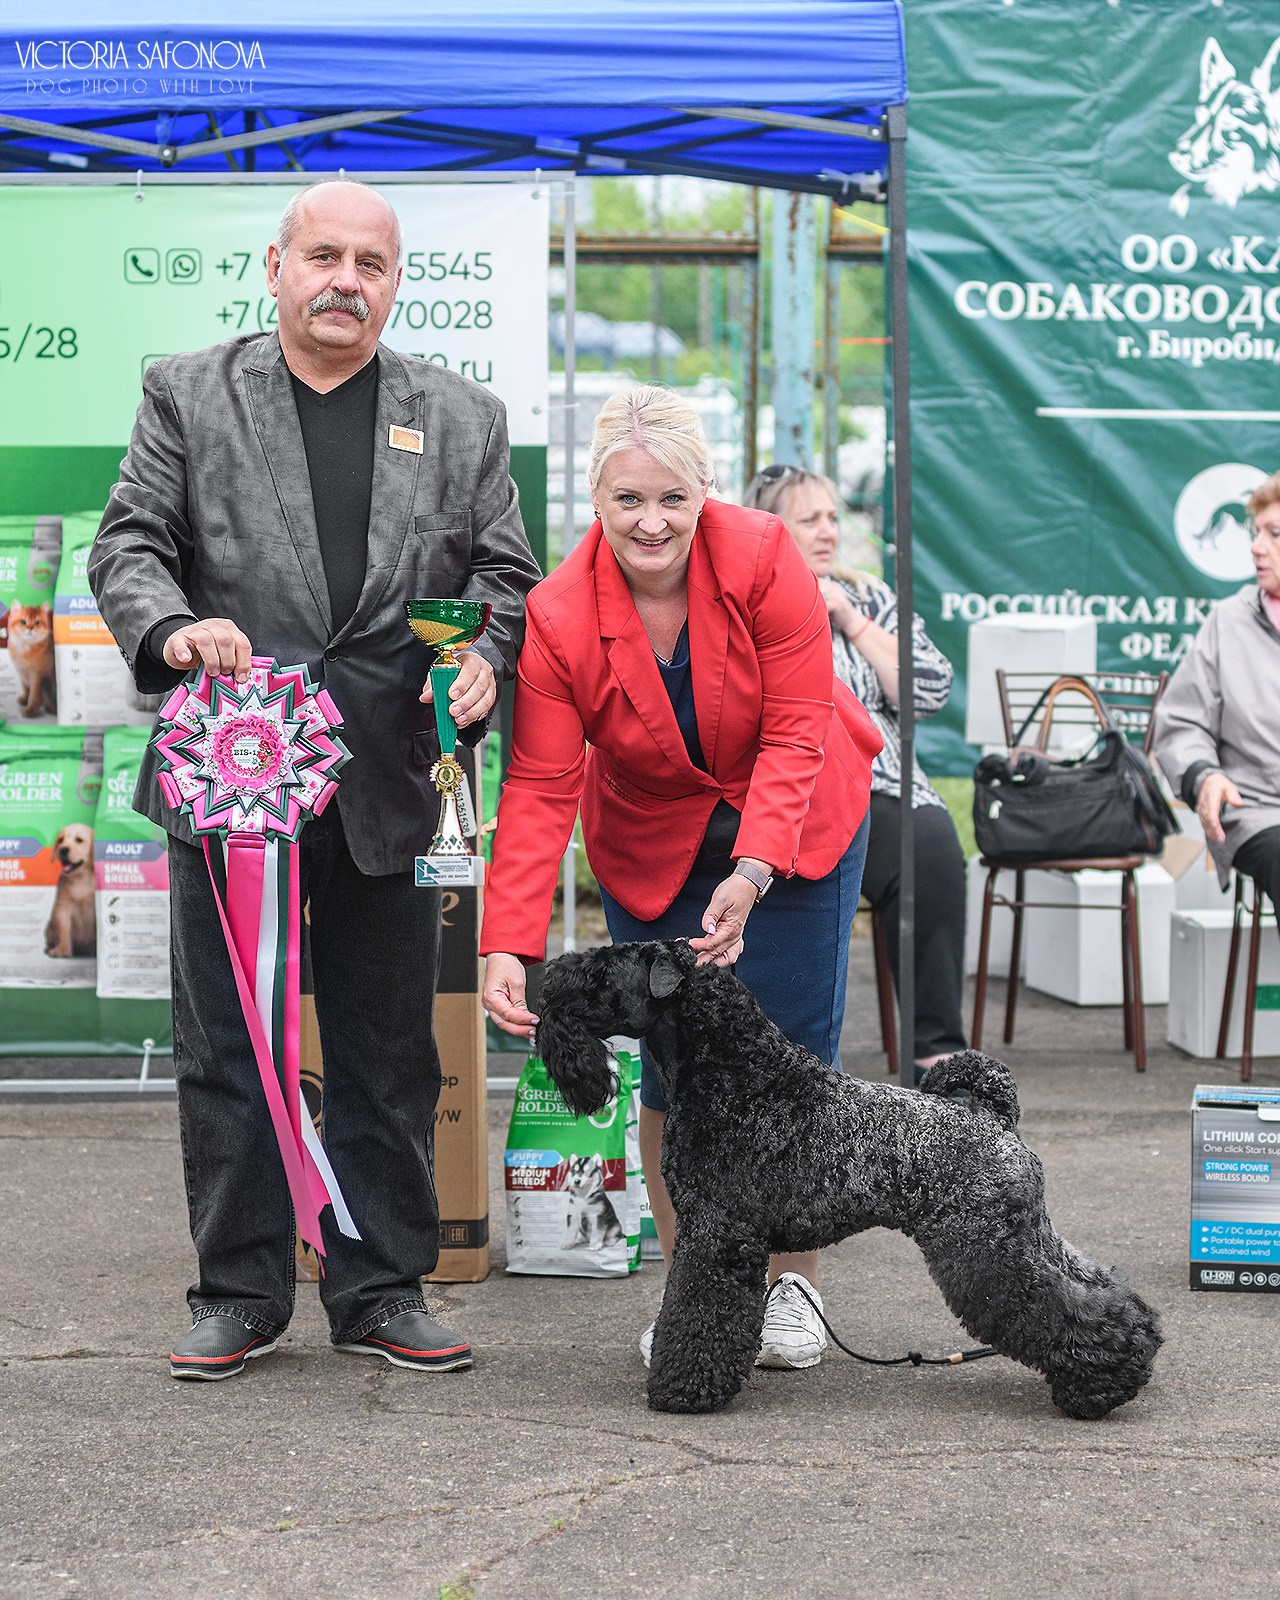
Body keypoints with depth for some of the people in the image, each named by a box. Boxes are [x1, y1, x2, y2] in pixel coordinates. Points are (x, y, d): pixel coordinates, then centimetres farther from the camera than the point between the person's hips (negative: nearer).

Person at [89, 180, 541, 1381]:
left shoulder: (462, 419, 12)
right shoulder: (188, 395, 8)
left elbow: (505, 573, 10)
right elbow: (127, 540, 3)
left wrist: (484, 661, -10)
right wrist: (174, 627, -17)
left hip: (388, 783, 1)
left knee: (389, 1054, 7)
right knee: (227, 1047, 5)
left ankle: (381, 1290, 18)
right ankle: (239, 1293, 16)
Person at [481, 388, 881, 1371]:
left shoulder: (764, 561, -24)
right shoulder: (559, 619, -22)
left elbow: (796, 731, -21)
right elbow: (539, 792, -23)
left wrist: (754, 872, -32)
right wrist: (508, 948, -32)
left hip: (796, 819, 0)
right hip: (655, 845, 1)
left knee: (793, 1051, -1)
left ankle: (792, 1283, 14)